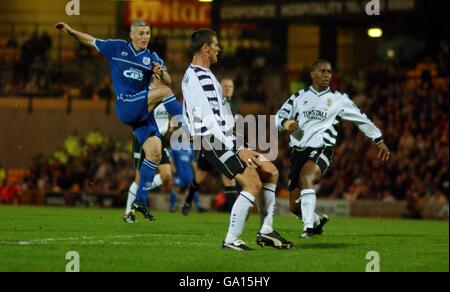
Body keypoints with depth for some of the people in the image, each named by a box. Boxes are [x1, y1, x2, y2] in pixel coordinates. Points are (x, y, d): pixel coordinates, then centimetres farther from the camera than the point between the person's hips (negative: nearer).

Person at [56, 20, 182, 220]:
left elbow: (168, 81, 1)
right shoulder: (116, 48, 6)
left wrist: (161, 73, -21)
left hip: (143, 111, 4)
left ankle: (140, 200, 4)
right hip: (126, 107, -4)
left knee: (155, 153, -5)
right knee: (164, 92, -23)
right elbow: (90, 41, 16)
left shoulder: (152, 58, 10)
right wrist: (71, 32, 3)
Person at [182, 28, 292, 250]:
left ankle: (266, 231, 9)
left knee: (270, 172, 10)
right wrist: (237, 150, -22)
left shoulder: (200, 75, 19)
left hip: (223, 140, 11)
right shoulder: (199, 78, -16)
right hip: (214, 142, -11)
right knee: (253, 184, -18)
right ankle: (231, 240, -14)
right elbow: (209, 122, -22)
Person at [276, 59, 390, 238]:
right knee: (294, 206, 3)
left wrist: (379, 141, 20)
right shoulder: (299, 97, 13)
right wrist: (286, 123, -16)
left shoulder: (339, 100, 9)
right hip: (299, 150, 3)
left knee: (306, 176, -37)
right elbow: (279, 117, 9)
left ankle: (309, 227, -39)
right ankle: (317, 221, 36)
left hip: (321, 150, -3)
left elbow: (361, 119, 18)